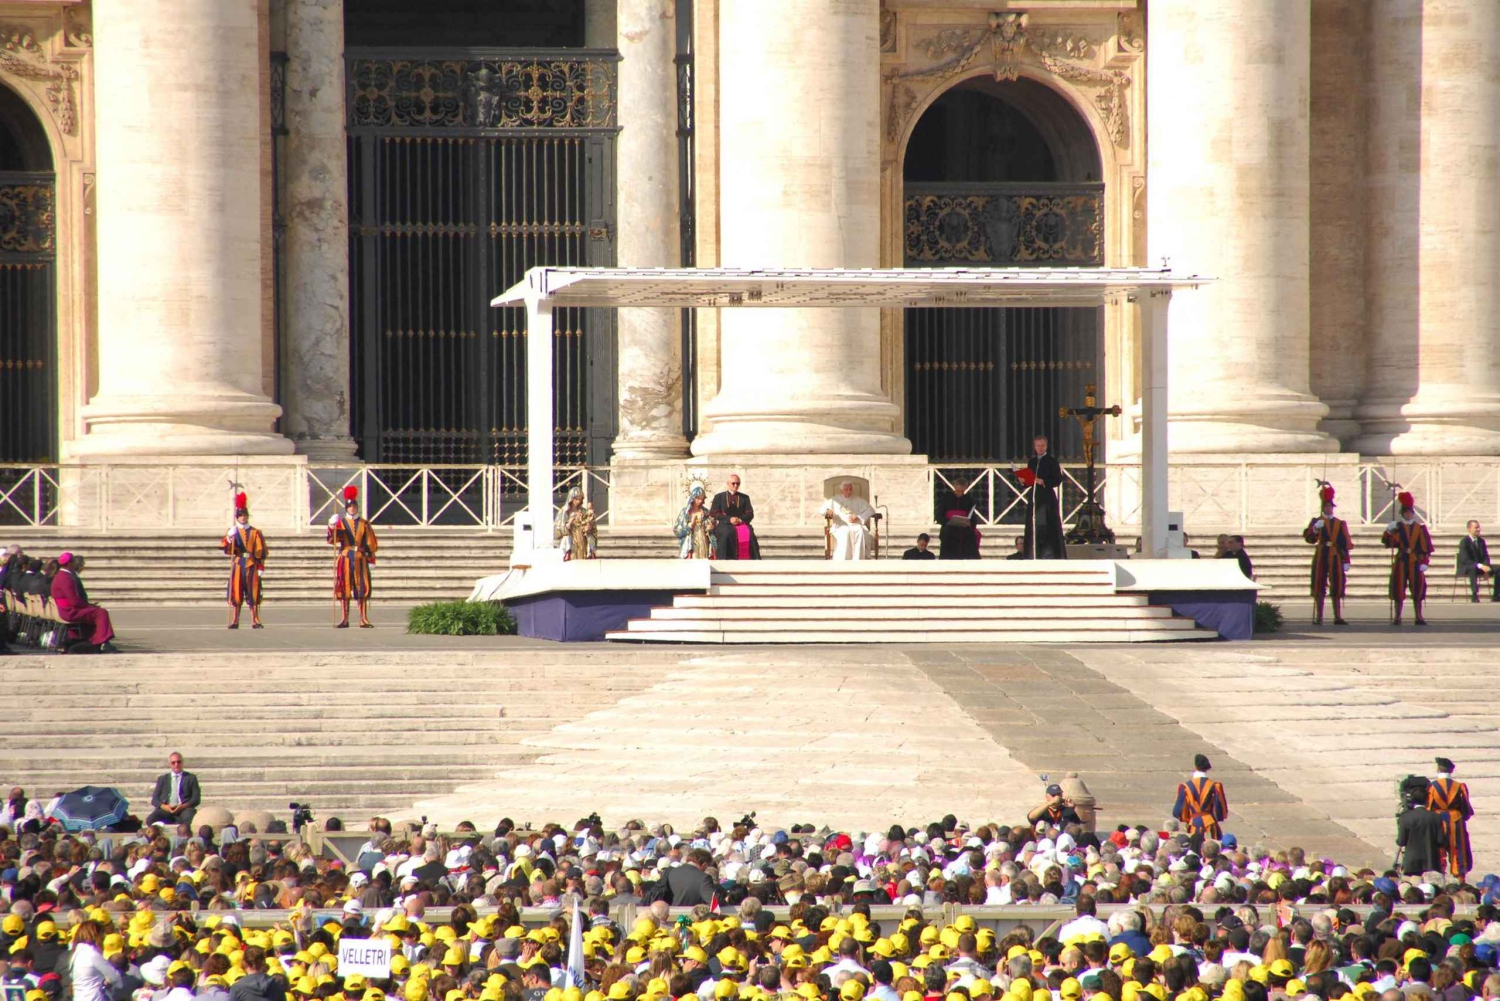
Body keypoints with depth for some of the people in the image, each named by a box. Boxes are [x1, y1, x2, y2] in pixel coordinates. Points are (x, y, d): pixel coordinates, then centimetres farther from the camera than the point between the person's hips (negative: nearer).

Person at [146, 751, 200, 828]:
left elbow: (196, 799, 8)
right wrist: (164, 806, -9)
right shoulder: (162, 778, 22)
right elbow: (155, 800, 14)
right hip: (166, 810, 1)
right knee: (150, 819, -30)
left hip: (184, 810, -1)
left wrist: (183, 806, -11)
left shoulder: (191, 778, 17)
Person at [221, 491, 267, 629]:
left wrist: (260, 566, -3)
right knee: (236, 593, 0)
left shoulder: (255, 532, 7)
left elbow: (260, 551, 4)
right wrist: (229, 538, -24)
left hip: (251, 566, 0)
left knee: (253, 594, -2)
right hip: (237, 565, 0)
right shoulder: (233, 532, 8)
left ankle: (255, 621, 0)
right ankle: (235, 621, 5)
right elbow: (223, 546, -6)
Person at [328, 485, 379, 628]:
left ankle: (364, 619, -1)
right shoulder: (340, 523, 5)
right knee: (344, 589, -1)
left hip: (360, 559, 1)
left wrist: (371, 558, 1)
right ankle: (345, 619, 3)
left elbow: (371, 543, 9)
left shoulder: (364, 524, 9)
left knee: (362, 589, -3)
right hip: (345, 559, -1)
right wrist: (332, 528, -28)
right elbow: (332, 540, -9)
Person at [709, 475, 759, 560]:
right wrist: (729, 519, -11)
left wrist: (740, 519, -11)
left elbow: (750, 514, 11)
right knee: (727, 535, -35)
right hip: (724, 524, -1)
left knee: (749, 534, -30)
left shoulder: (745, 497, 19)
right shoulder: (719, 497, 13)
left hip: (741, 523, 1)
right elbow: (713, 514, 3)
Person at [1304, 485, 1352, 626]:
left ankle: (1338, 617, 4)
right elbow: (1309, 538, -10)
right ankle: (1319, 617, 2)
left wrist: (1346, 561, 2)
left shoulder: (1340, 524, 11)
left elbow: (1346, 543, 9)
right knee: (1319, 588, -1)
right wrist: (1315, 529, -29)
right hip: (1321, 557, -2)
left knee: (1337, 588, 1)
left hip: (1336, 557, 2)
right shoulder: (1317, 522, 5)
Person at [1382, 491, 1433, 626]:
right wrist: (1388, 531, -18)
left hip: (1415, 562, 0)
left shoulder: (1420, 528, 5)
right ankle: (1397, 616, 5)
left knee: (1418, 589, 0)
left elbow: (1426, 547, 1)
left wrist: (1424, 562, -6)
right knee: (1398, 589, -1)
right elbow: (1386, 541, -2)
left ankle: (1419, 617, 5)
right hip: (1400, 561, 0)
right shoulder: (1397, 527, 5)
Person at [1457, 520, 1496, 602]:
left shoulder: (1481, 541, 8)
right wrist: (1480, 566, -30)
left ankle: (1495, 597, -14)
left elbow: (1486, 556, 9)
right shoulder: (1464, 542, -12)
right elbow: (1465, 560, -20)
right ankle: (1474, 596, -46)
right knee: (1473, 569, -41)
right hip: (1466, 568, -6)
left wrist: (1486, 566, -14)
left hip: (1481, 567, 6)